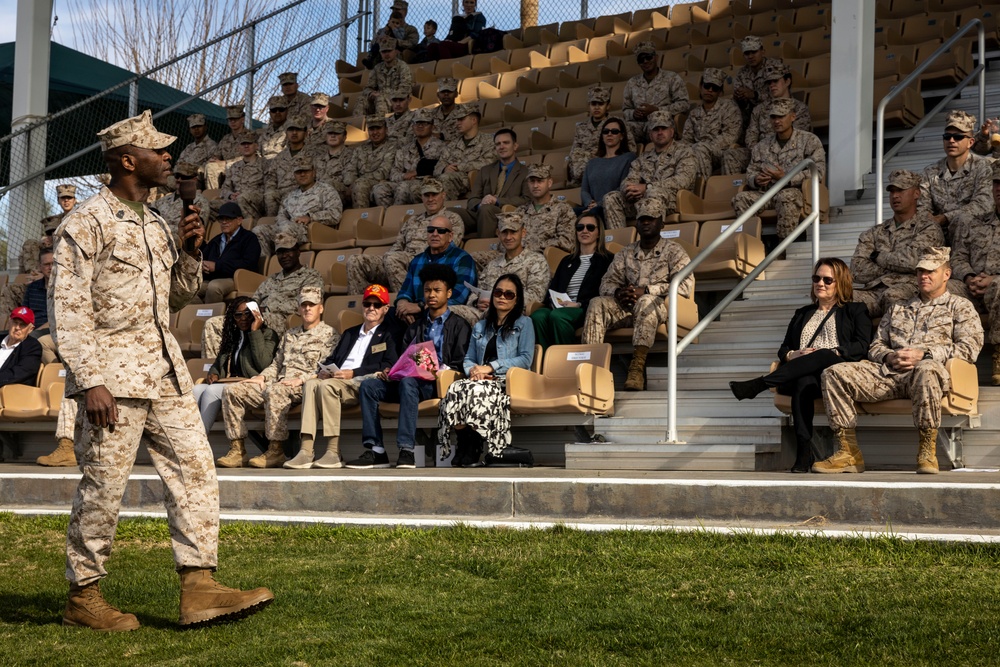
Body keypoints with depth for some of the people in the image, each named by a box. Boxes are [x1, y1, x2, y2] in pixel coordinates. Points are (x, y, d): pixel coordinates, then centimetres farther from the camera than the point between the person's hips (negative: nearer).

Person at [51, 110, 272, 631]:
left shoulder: (154, 222, 16)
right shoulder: (87, 223, -8)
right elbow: (69, 309, -13)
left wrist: (190, 250, 6)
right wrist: (90, 381, -20)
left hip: (164, 368, 8)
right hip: (113, 371, -8)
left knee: (194, 469, 2)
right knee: (103, 485, -1)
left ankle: (199, 588, 5)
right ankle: (83, 595, 13)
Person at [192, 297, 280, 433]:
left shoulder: (267, 334, 5)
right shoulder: (232, 335, 26)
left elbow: (263, 364, -12)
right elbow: (219, 361, 28)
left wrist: (255, 331, -9)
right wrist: (213, 374, 4)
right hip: (226, 383, 6)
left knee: (212, 390, -30)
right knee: (196, 390, -23)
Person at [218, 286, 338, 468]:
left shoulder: (329, 335, 5)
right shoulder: (290, 334, 28)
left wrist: (301, 379, -18)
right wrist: (262, 377, 6)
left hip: (304, 386, -7)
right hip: (279, 383, 7)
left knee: (275, 390, -40)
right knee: (232, 391, -10)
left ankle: (276, 451, -34)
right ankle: (237, 450, -15)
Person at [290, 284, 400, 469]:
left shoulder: (389, 334, 12)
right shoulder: (350, 333, 33)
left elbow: (390, 365, -4)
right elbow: (332, 359, 27)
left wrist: (353, 373, -12)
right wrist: (324, 369, 1)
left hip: (362, 384, -5)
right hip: (336, 380, 5)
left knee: (327, 385, -33)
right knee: (311, 384, -28)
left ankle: (333, 452, -34)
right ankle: (306, 451, -37)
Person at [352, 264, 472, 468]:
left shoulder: (459, 326, 12)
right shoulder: (415, 327, 28)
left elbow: (459, 364, 0)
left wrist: (440, 371, -18)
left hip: (438, 383, -5)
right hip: (410, 378, 6)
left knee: (408, 382, -38)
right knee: (368, 385, -20)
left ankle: (406, 451, -46)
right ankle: (375, 450, -28)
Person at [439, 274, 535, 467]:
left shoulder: (524, 323, 13)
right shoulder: (480, 326, 28)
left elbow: (525, 359, -1)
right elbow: (468, 359, 23)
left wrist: (491, 367, -9)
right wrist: (473, 369, -4)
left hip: (508, 382, -4)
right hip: (481, 379, 4)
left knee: (478, 390, -39)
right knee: (455, 388, -33)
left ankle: (472, 451, -34)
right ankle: (463, 446, -34)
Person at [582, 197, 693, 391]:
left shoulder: (673, 251, 7)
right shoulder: (626, 253, 21)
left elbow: (686, 285, -8)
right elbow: (607, 282, 15)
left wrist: (646, 290, -16)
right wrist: (617, 292, -12)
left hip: (659, 307, -4)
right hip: (627, 307, 4)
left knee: (646, 301, -39)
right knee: (597, 304, -23)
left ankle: (637, 368, -51)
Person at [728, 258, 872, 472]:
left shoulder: (855, 311, 21)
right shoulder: (802, 314, 33)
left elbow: (862, 346, 4)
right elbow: (783, 349, 24)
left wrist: (833, 353, -12)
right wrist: (792, 356, -1)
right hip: (804, 374, 2)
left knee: (824, 356, -39)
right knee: (803, 382, -37)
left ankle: (758, 384, -44)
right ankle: (803, 453, -45)